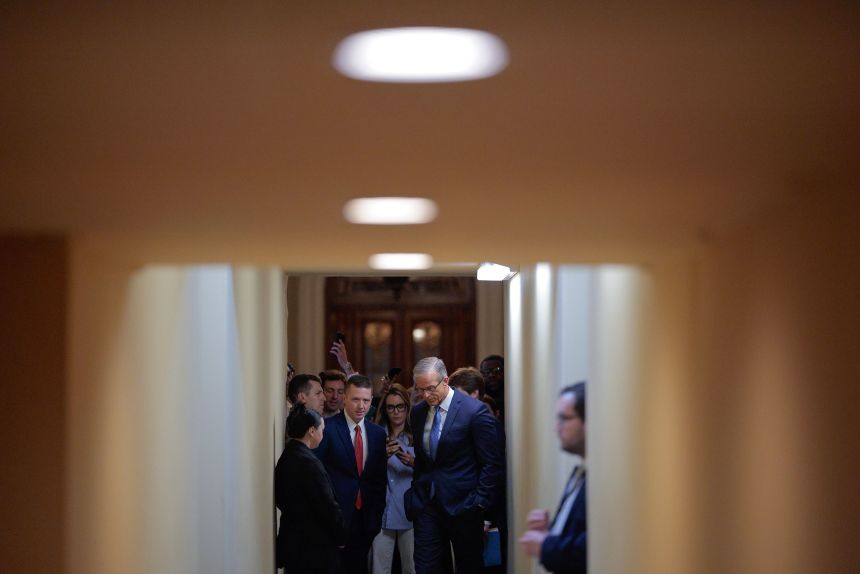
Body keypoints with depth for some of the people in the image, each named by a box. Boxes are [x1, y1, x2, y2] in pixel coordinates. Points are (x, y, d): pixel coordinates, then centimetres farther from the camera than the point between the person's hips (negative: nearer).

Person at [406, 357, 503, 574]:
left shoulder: (475, 411, -11)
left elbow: (491, 464, -10)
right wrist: (417, 489, 9)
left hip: (462, 506, -5)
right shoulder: (418, 412, 8)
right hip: (426, 505, 5)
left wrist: (480, 504, -12)